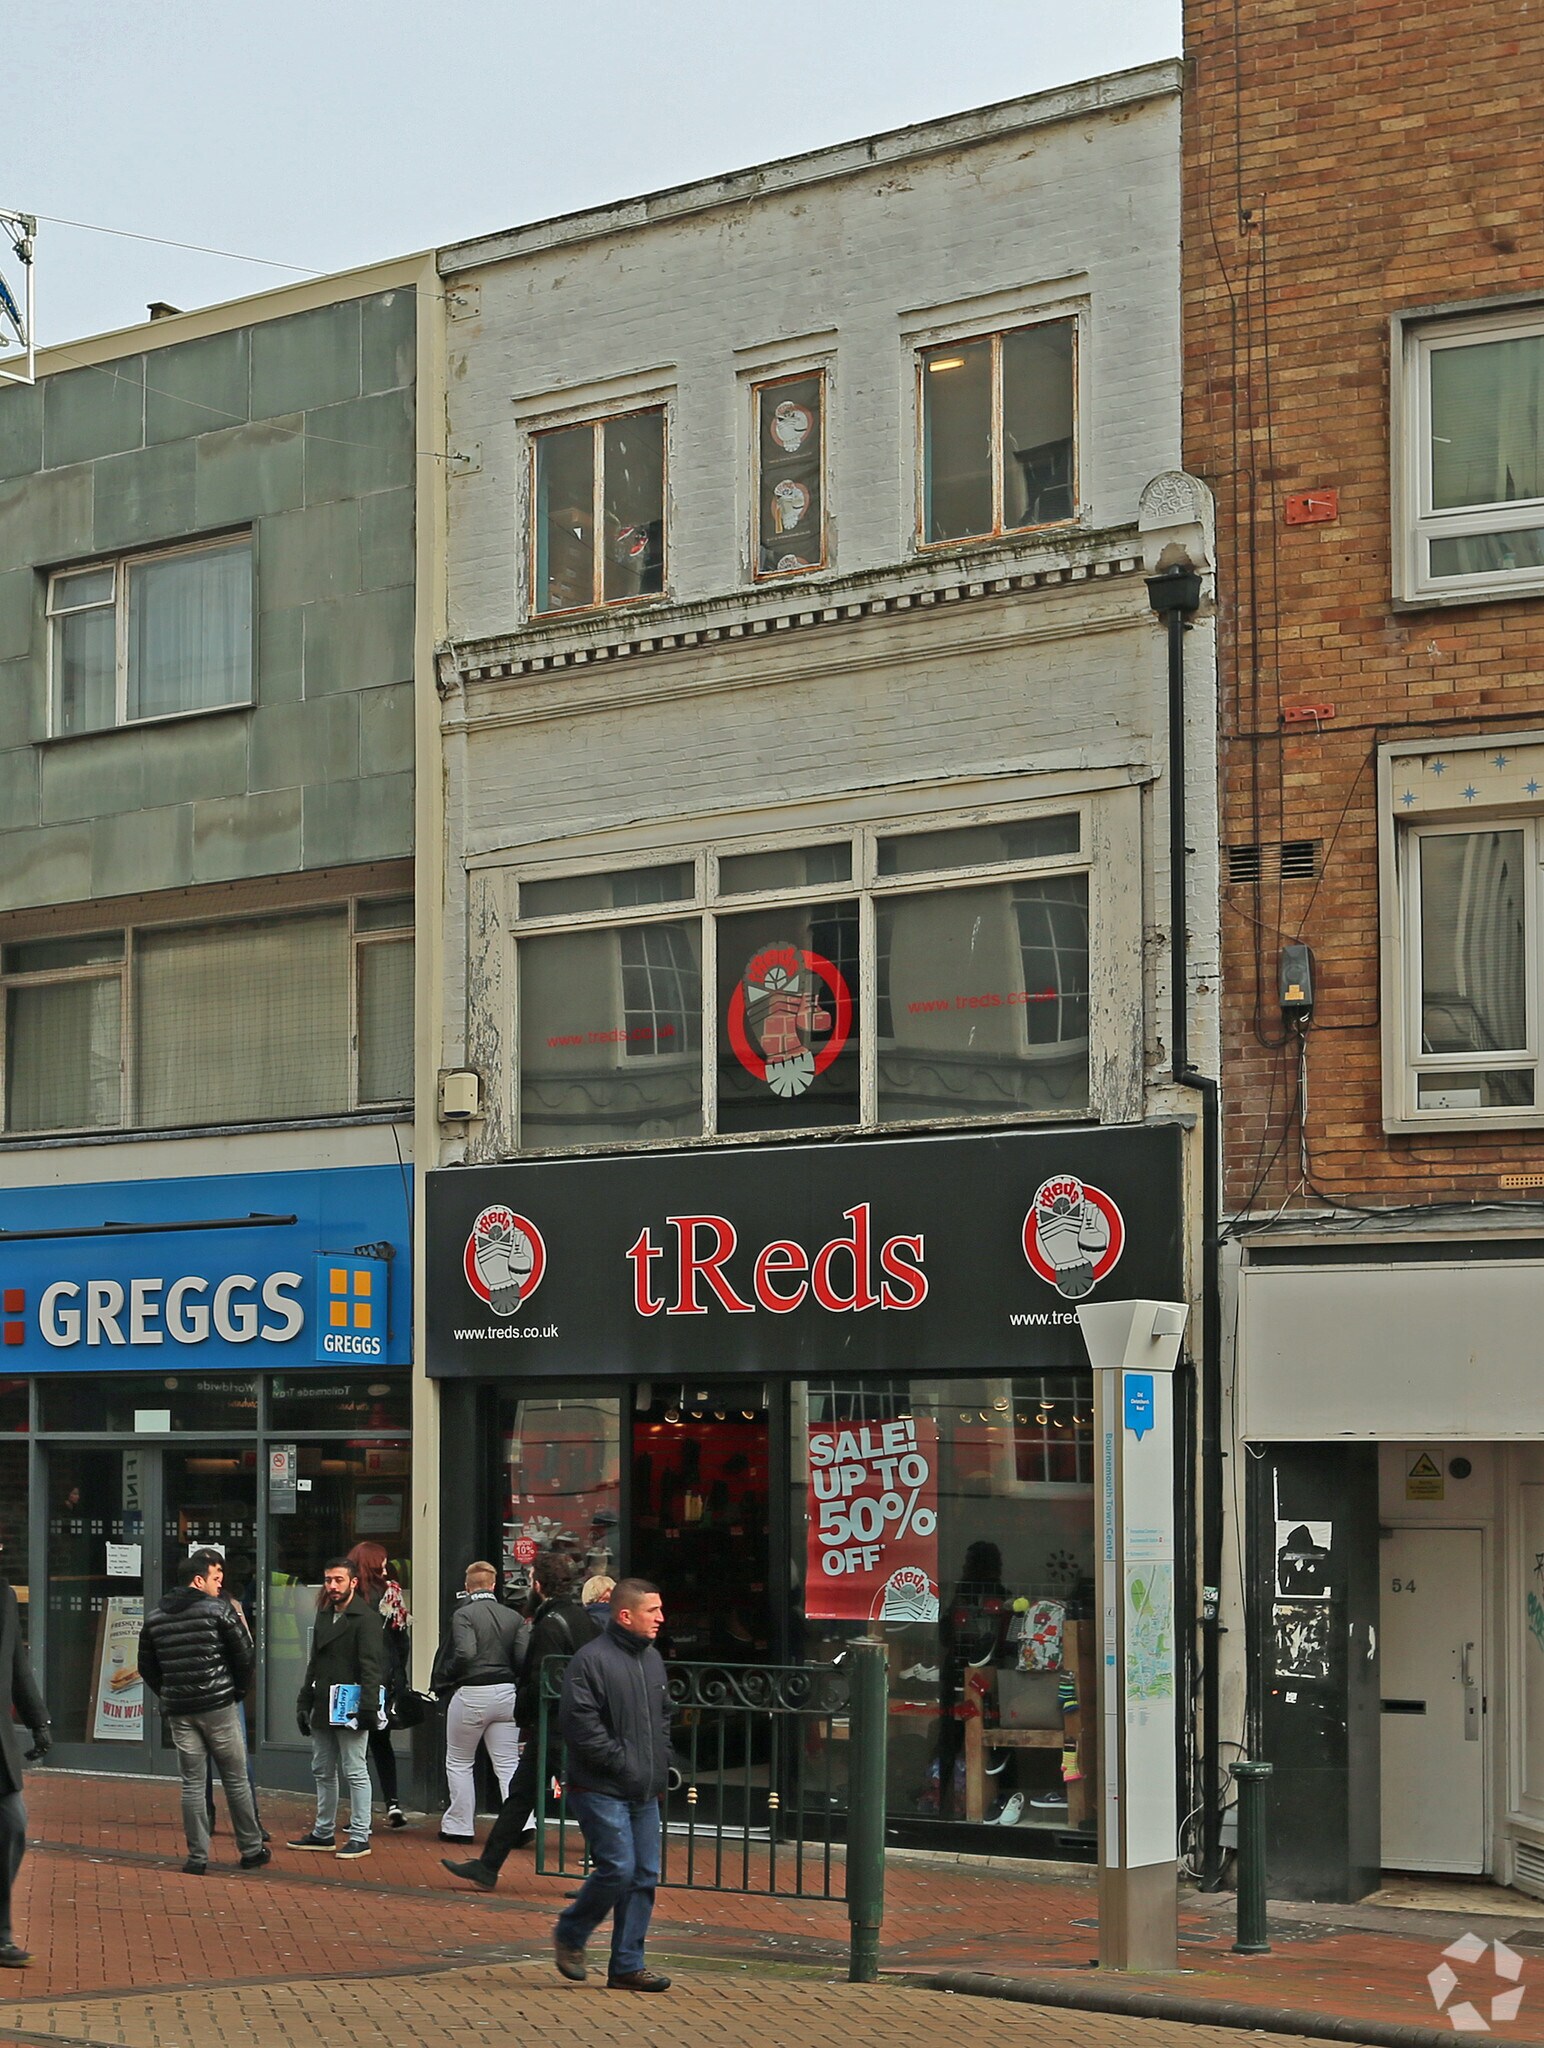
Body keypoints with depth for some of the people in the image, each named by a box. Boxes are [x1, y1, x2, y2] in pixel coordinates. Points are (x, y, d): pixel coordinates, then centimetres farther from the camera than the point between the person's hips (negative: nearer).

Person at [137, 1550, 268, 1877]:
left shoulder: (154, 1617, 8)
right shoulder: (217, 1610, -7)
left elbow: (146, 1666, 12)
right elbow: (245, 1654, -7)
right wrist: (239, 1690, 8)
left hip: (179, 1712, 4)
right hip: (218, 1707, -4)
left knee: (192, 1783, 7)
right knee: (235, 1779, 7)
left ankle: (197, 1857, 4)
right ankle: (251, 1850, 14)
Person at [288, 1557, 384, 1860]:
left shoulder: (366, 1618, -10)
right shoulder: (323, 1616, 16)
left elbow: (371, 1667, -16)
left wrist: (367, 1707, -22)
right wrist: (304, 1703, 17)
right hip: (323, 1709, 9)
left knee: (355, 1772, -4)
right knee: (323, 1772, 14)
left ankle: (360, 1836, 0)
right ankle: (323, 1833, 23)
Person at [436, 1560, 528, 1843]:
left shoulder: (463, 1614, -9)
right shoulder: (514, 1617, 4)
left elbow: (465, 1653, -22)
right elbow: (524, 1658, -4)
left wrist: (448, 1674, -4)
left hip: (471, 1695, -4)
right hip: (506, 1693, 4)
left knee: (459, 1763, 12)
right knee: (508, 1764, 5)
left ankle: (459, 1826, 15)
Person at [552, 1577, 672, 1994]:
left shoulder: (652, 1659, 14)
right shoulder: (592, 1660, -13)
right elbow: (579, 1723, -17)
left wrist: (660, 1764, 11)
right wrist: (621, 1761, -16)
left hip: (645, 1792, 8)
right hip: (601, 1790, -8)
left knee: (645, 1876, 5)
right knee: (617, 1869, -12)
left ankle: (627, 1966, 11)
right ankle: (569, 1934, 12)